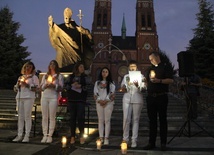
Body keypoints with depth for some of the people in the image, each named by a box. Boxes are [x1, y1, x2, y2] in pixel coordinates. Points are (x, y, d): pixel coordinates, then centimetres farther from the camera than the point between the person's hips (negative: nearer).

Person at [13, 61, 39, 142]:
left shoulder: (34, 77, 8)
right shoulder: (20, 77, 22)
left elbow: (36, 88, -3)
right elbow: (15, 89, 22)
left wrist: (27, 85, -11)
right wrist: (18, 84, 2)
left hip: (29, 97, -5)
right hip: (19, 97, 5)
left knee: (27, 116, -9)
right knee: (20, 117, 3)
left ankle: (27, 136, -7)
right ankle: (19, 135, 5)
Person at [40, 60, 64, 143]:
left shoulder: (59, 76, 9)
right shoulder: (45, 76, 20)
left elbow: (60, 88, 1)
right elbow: (41, 87, 15)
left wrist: (54, 85, -14)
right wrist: (45, 85, -4)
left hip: (53, 97, -3)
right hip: (44, 97, 3)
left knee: (52, 117, -5)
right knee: (44, 117, 1)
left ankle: (50, 136, 0)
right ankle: (45, 135, 6)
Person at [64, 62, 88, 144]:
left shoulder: (85, 77, 8)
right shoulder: (71, 76, 12)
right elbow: (66, 85, 6)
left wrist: (81, 86, -13)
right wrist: (72, 85, -10)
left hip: (81, 100, -2)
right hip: (71, 100, 2)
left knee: (80, 117, -7)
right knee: (72, 117, 5)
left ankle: (81, 136, 2)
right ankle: (72, 136, 11)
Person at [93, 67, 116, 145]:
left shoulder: (111, 83, 9)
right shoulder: (97, 82, 15)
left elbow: (112, 93, -1)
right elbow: (95, 93, 5)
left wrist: (106, 100, -12)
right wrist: (99, 100, -8)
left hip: (108, 103, -2)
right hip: (99, 103, 2)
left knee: (107, 120, -5)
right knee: (100, 120, 2)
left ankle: (106, 138, -4)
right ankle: (101, 137, 5)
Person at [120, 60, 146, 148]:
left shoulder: (141, 76, 10)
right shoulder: (126, 76, 15)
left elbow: (142, 88, 0)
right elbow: (122, 87, 13)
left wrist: (137, 85, -21)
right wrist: (123, 88, -10)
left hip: (137, 100, -1)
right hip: (127, 99, 1)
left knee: (135, 120, 0)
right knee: (126, 119, -3)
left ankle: (134, 140, 6)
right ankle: (125, 139, 9)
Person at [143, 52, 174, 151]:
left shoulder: (165, 67, 1)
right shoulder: (150, 69, 19)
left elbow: (170, 80, -9)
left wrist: (159, 80, -20)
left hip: (161, 97, -5)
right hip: (150, 97, 5)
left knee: (162, 120, 0)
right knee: (152, 120, 7)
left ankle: (163, 143, 6)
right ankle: (151, 142, 12)